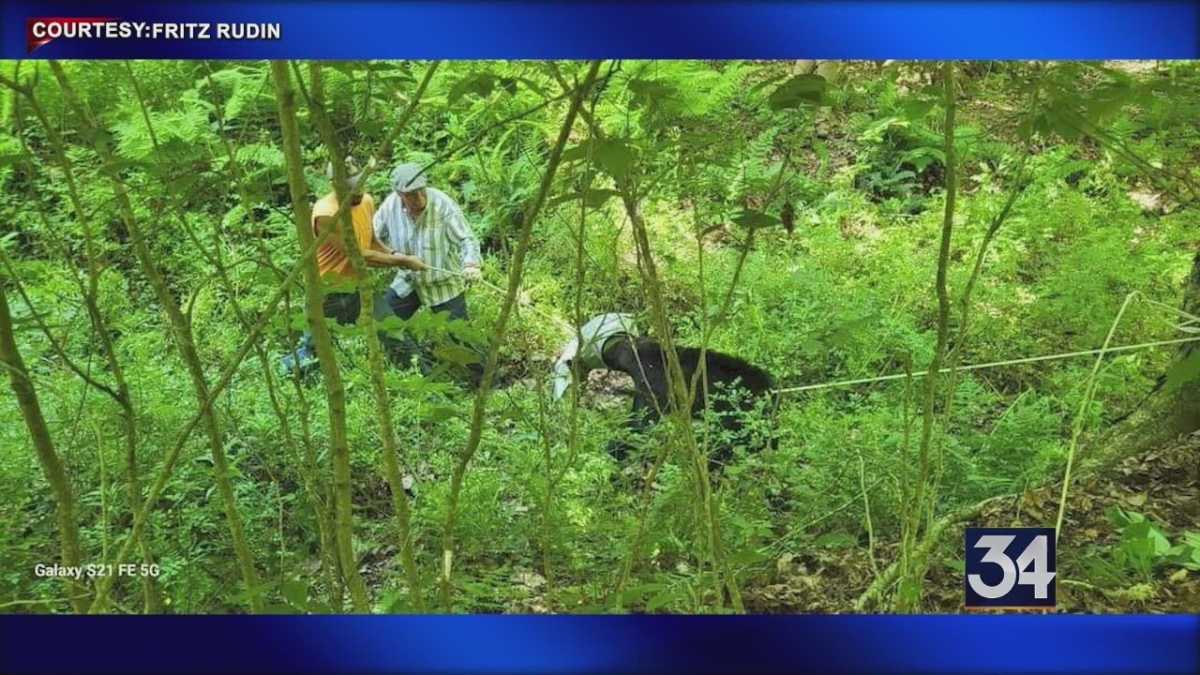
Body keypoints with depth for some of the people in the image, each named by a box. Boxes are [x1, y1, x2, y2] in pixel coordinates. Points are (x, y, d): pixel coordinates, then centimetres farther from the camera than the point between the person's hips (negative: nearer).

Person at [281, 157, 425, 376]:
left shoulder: (366, 201, -7)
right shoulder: (326, 214, -29)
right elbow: (360, 255, -29)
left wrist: (394, 255, -9)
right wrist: (403, 261, -23)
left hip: (356, 284, 7)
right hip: (329, 291, -7)